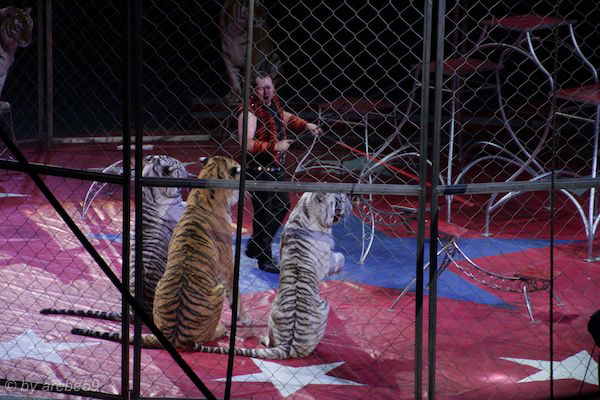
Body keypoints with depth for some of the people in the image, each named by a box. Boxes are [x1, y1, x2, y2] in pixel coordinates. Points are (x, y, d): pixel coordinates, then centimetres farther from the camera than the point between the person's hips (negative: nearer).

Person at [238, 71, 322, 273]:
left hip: (276, 167, 9)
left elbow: (286, 118, 26)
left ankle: (254, 247, 36)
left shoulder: (274, 103, 4)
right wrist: (275, 146, -33)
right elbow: (247, 144, -30)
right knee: (263, 213, -2)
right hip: (258, 171, -9)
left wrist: (306, 125, 10)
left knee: (282, 206, 20)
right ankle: (264, 260, 12)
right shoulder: (250, 112, -22)